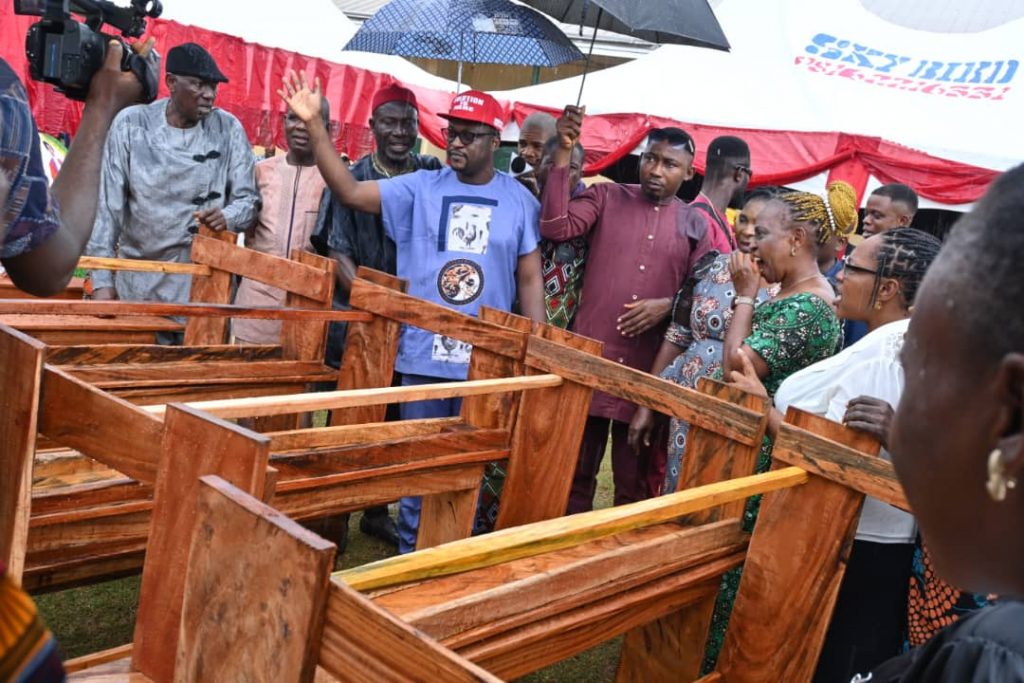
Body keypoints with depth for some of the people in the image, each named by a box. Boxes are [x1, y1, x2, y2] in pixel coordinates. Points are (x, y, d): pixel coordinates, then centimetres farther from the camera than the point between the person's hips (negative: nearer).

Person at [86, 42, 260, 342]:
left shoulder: (228, 129, 1)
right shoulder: (131, 123, -1)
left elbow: (249, 200, 5)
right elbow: (107, 204, 0)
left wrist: (226, 218, -20)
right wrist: (102, 279, -5)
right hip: (138, 281, 0)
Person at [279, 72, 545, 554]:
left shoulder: (519, 201, 3)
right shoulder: (420, 188, 2)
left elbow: (530, 281, 4)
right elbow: (349, 192, -5)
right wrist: (314, 125, -14)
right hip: (423, 354, 0)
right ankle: (409, 556, 26)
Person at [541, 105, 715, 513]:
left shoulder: (695, 225, 7)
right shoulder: (607, 197, 4)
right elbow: (555, 228, -11)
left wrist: (668, 305, -12)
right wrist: (564, 153, -15)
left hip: (650, 367, 1)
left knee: (636, 477, 12)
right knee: (575, 467, 10)